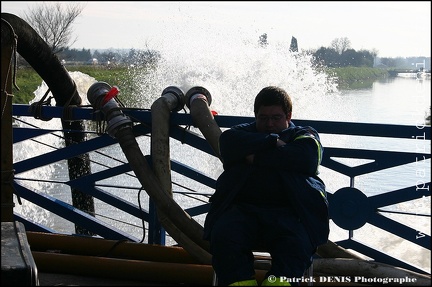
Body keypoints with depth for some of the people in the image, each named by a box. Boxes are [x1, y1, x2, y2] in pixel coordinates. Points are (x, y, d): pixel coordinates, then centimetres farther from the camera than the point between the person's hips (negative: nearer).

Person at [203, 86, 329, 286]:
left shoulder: (304, 136, 21)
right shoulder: (244, 132, 26)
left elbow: (305, 158, -4)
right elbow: (227, 142, 1)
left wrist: (256, 158, 0)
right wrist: (272, 142, 1)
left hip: (287, 211, -1)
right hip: (242, 208, 1)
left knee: (297, 243, -33)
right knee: (223, 236, -30)